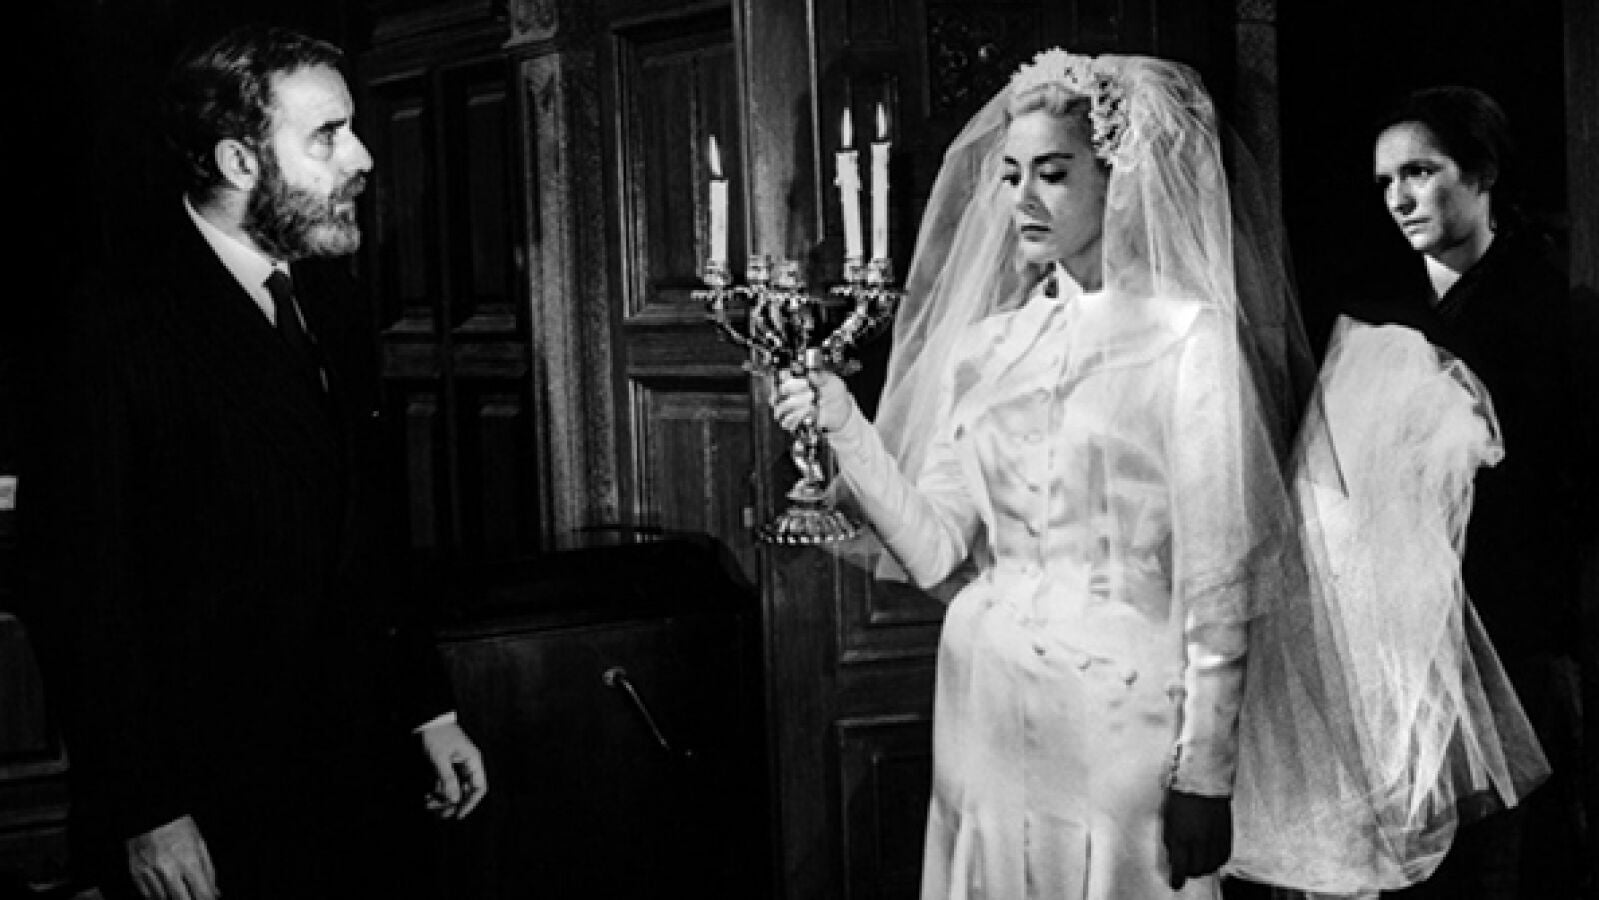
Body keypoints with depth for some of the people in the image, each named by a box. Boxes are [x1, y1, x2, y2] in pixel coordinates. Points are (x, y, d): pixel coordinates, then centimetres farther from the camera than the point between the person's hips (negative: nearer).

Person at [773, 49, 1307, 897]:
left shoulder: (1188, 339, -8)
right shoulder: (985, 343, 6)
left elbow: (1216, 581, -9)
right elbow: (935, 554, 1)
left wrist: (1204, 775, -10)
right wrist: (846, 429, -12)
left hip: (1118, 718, -5)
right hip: (982, 707, 5)